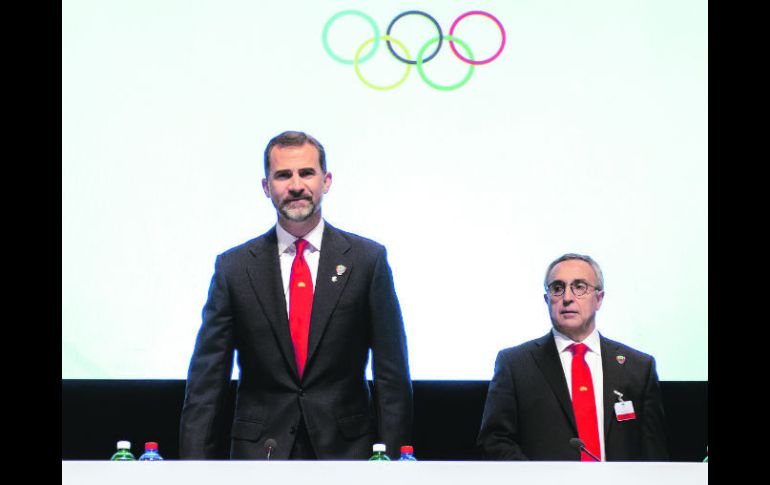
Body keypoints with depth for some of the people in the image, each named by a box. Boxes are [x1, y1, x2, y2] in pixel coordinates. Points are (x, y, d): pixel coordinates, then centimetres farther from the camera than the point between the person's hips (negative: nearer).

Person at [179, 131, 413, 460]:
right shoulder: (233, 267, 2)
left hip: (346, 446, 0)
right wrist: (194, 460, -6)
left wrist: (393, 456, -5)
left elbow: (391, 371, 0)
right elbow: (206, 379, 1)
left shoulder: (368, 259, 0)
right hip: (260, 448, 1)